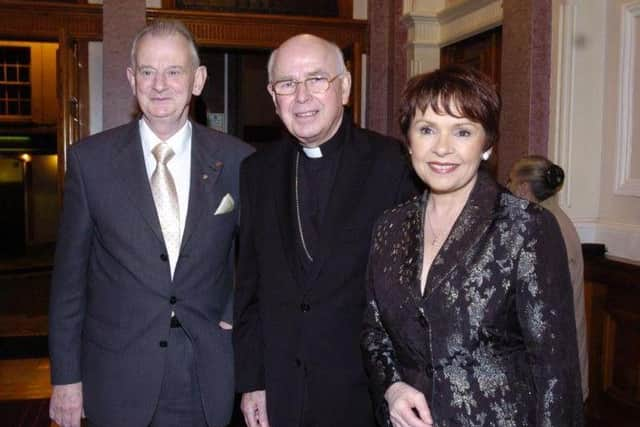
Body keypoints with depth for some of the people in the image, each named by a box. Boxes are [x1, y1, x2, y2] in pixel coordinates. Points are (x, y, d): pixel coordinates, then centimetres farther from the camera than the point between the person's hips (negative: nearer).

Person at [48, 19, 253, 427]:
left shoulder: (236, 159, -3)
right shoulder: (90, 158, -4)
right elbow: (70, 275, 0)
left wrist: (237, 314, -4)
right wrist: (65, 377, 0)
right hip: (118, 378, 0)